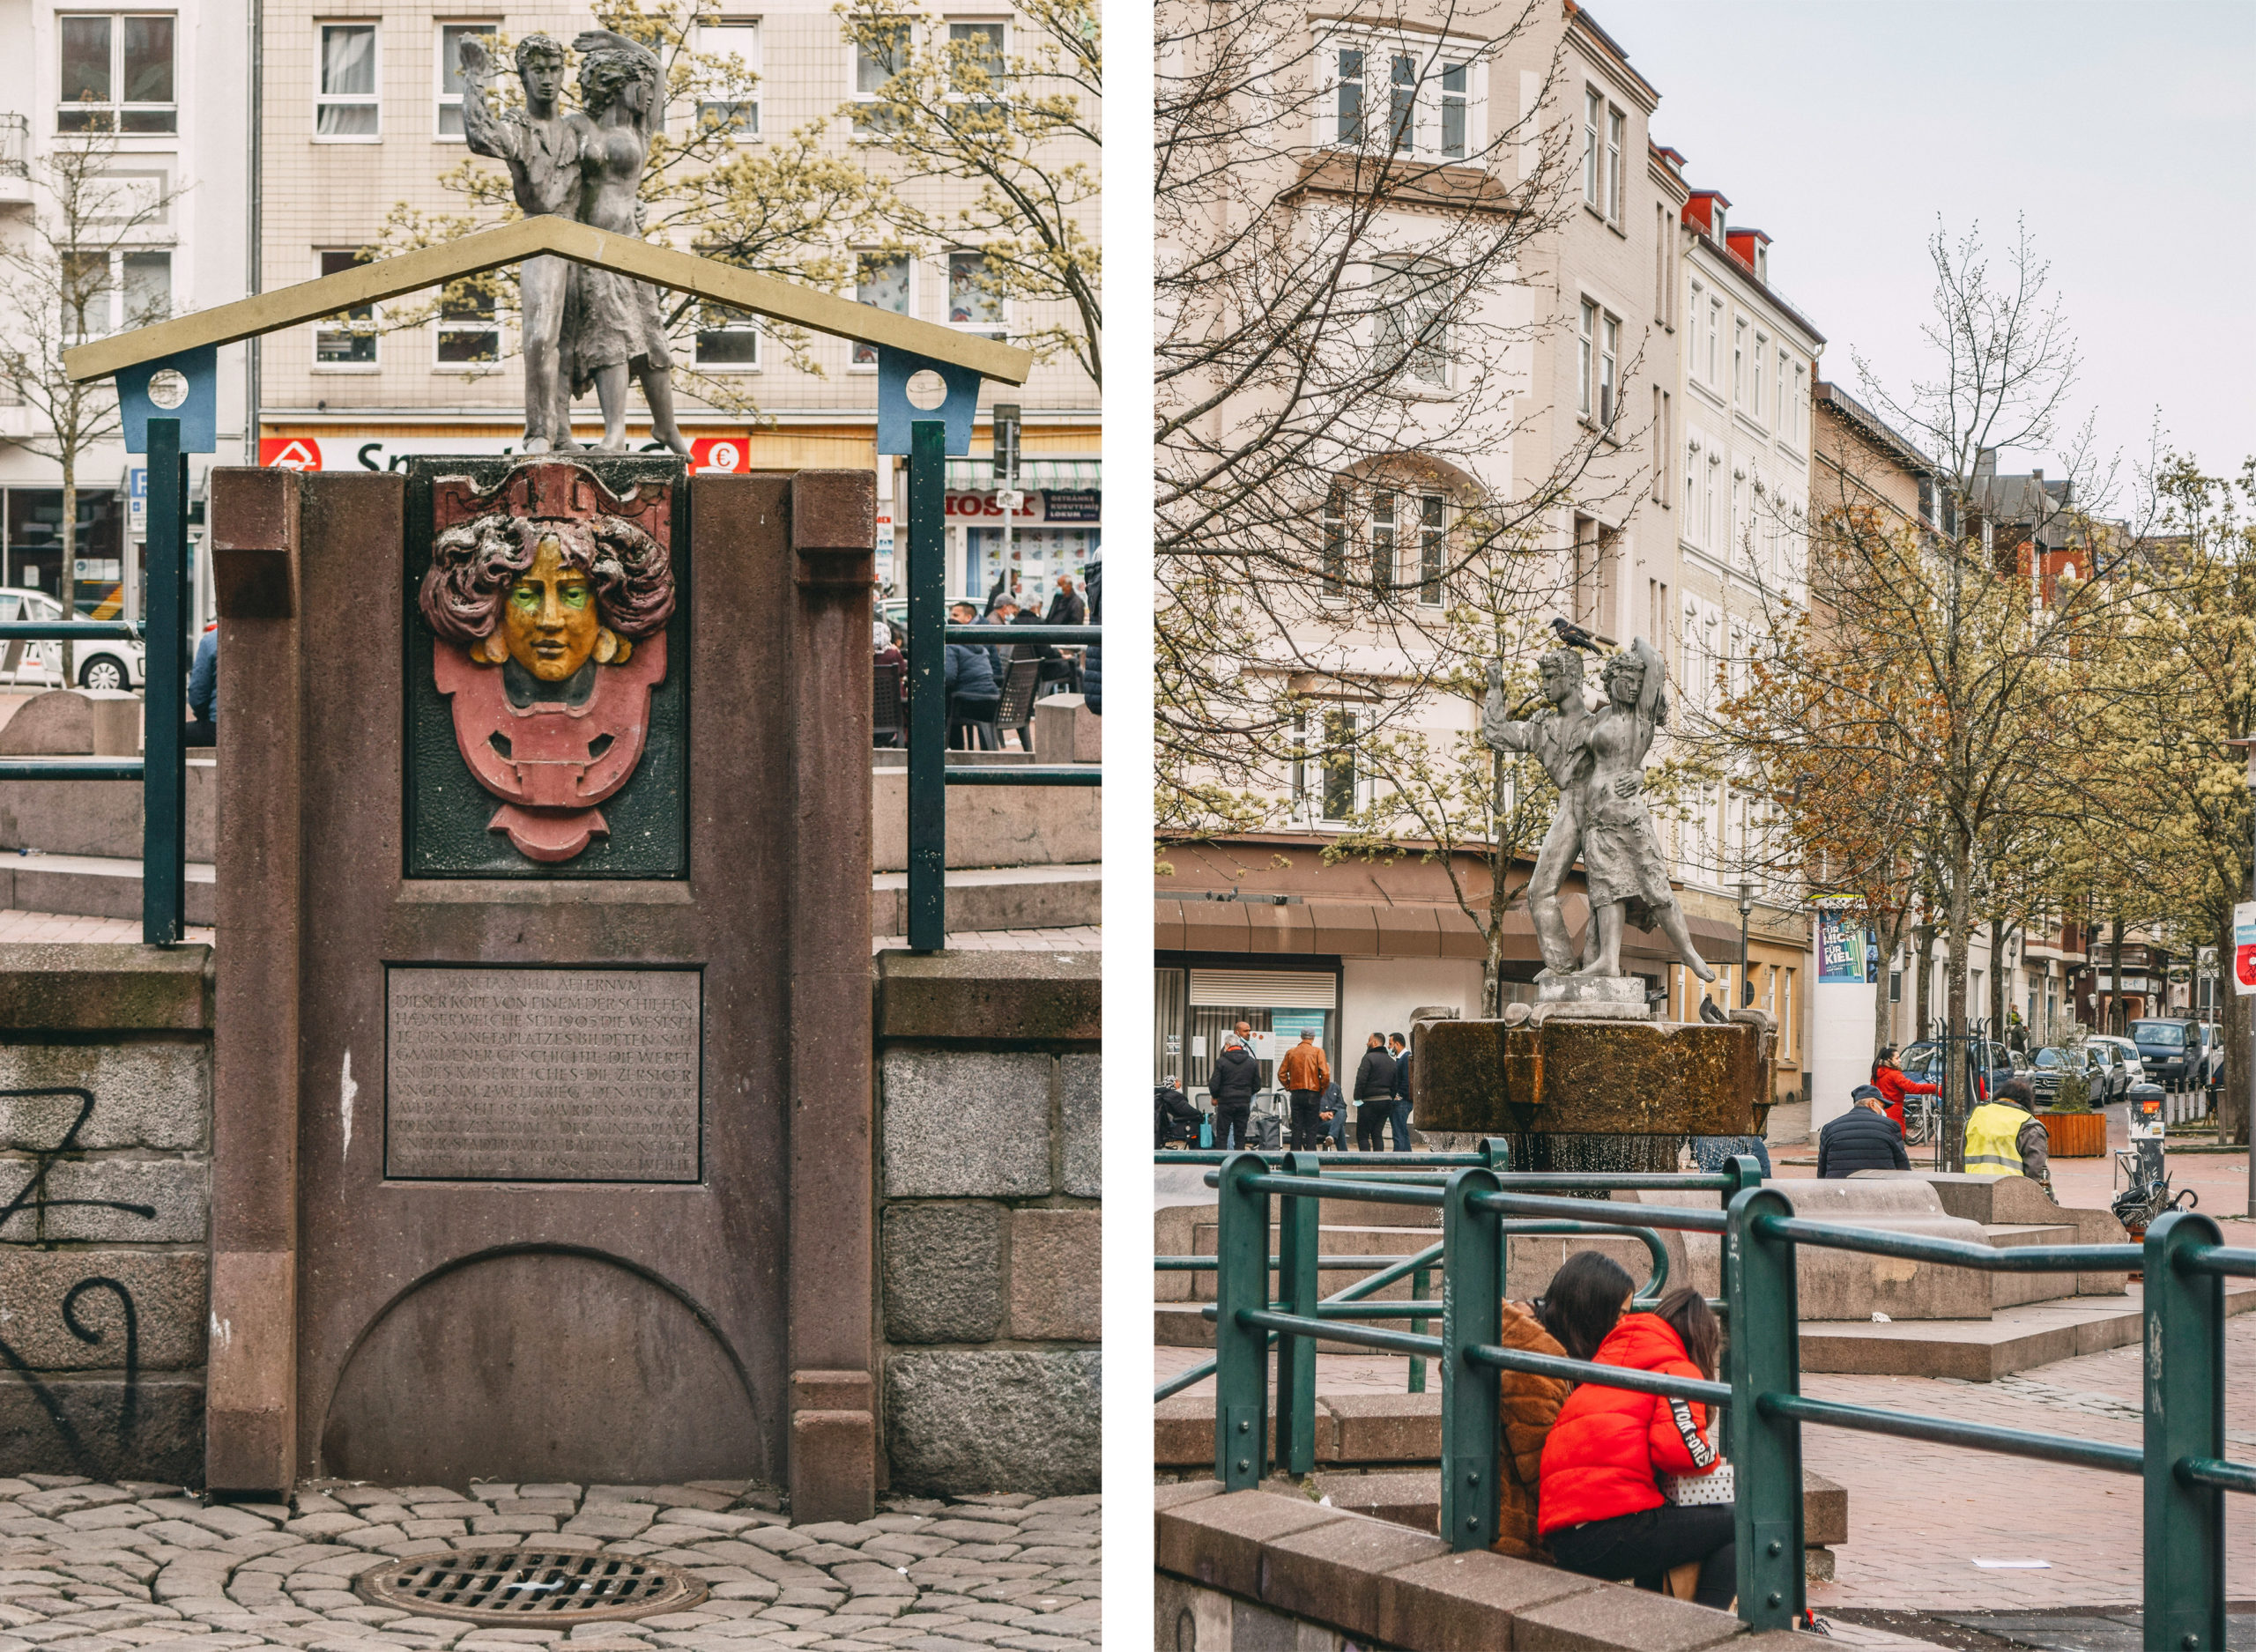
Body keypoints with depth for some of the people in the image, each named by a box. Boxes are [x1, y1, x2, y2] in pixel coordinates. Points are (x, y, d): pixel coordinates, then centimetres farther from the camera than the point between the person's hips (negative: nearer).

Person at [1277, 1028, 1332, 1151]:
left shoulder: (1291, 1052, 5)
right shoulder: (1317, 1052, -4)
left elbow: (1281, 1074, 5)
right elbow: (1325, 1074, -11)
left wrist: (1289, 1088, 12)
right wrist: (1322, 1090, 2)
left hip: (1296, 1094, 3)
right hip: (1313, 1093, -3)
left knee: (1296, 1127, 6)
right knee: (1311, 1127, 1)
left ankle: (1296, 1150, 5)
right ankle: (1310, 1151, -2)